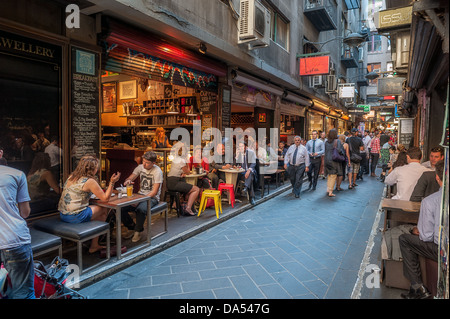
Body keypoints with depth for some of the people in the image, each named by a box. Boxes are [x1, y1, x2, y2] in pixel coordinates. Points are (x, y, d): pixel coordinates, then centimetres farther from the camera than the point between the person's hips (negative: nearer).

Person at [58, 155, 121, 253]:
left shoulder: (71, 177, 10)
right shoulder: (90, 181, -14)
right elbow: (105, 198, -10)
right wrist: (112, 182, -8)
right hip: (75, 217, -8)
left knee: (99, 212, 21)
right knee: (104, 210, 9)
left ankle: (95, 245, 23)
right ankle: (93, 246, 18)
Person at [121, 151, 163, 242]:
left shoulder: (157, 172, -15)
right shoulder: (140, 167, 4)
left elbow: (154, 192, -17)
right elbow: (130, 178, 11)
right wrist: (127, 181, -16)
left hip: (152, 198, -6)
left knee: (141, 209, -37)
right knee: (121, 208, -16)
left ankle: (138, 231, -8)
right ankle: (132, 227, 11)